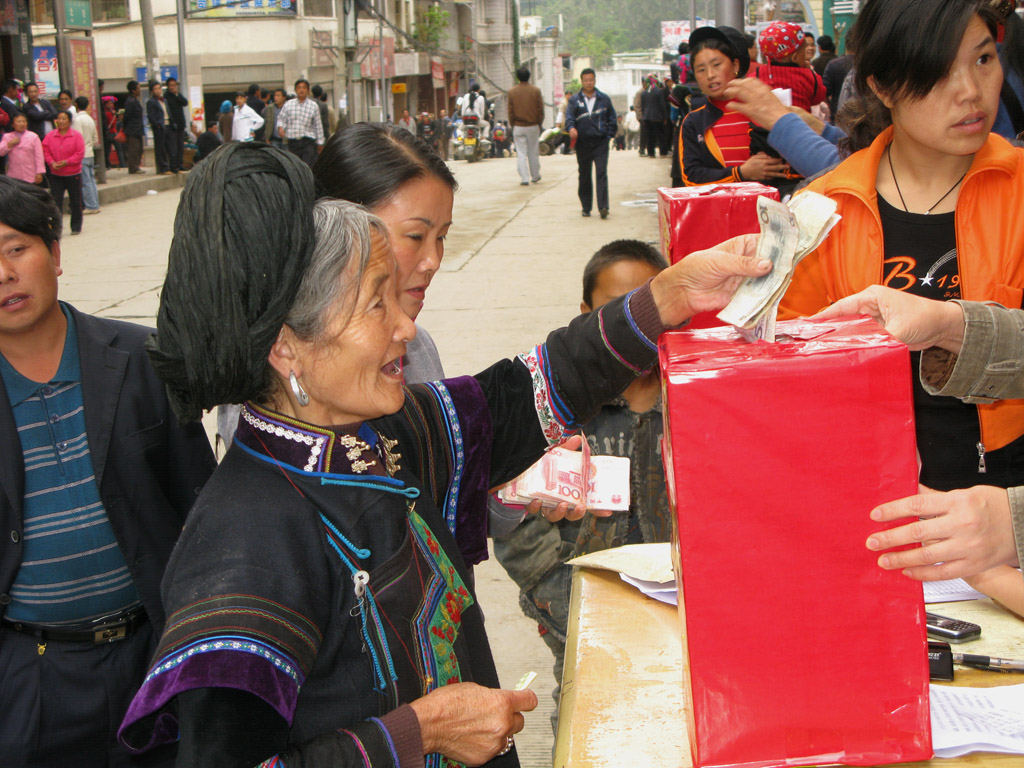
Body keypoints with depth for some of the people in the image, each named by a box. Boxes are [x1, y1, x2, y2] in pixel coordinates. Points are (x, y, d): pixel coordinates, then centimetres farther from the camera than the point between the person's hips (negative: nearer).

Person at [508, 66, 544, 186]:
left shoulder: (512, 91, -4)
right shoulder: (536, 90, -4)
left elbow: (510, 111, -1)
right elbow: (540, 110, -1)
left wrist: (512, 125, 9)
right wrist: (540, 123, 10)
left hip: (518, 127, -1)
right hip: (533, 126, 1)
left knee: (521, 153, 1)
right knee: (533, 152, 13)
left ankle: (524, 179, -5)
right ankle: (535, 177, 24)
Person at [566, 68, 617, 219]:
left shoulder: (604, 99, 7)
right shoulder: (575, 100, 6)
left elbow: (612, 118, 12)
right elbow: (569, 116, -7)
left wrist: (610, 135, 3)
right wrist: (571, 127, -28)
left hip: (600, 143, -1)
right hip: (582, 143, 1)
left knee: (601, 173, -12)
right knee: (584, 176, 8)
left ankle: (603, 207, -17)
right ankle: (586, 207, 17)